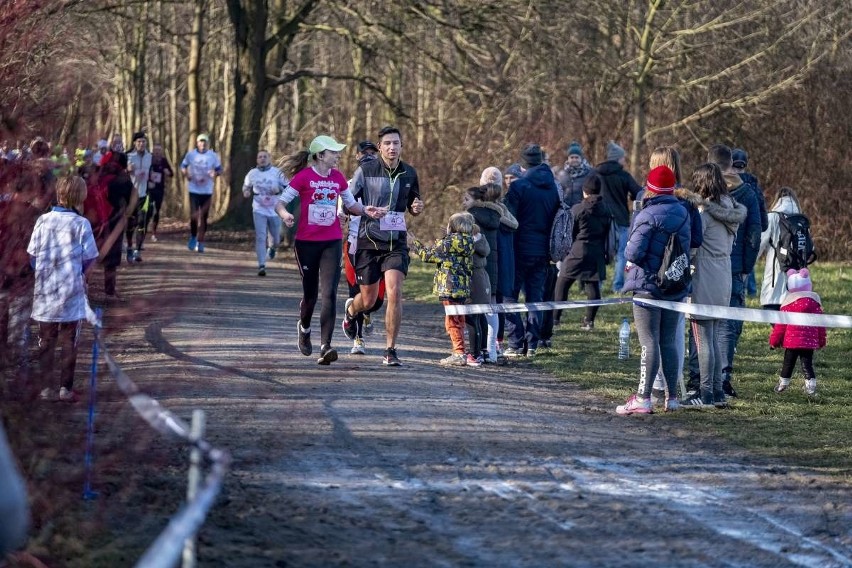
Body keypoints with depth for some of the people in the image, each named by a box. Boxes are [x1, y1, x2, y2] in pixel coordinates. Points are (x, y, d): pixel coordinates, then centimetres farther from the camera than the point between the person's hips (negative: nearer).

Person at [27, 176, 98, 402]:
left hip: (45, 291, 2)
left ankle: (46, 387, 11)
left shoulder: (43, 221, -6)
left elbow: (33, 256, -1)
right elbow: (89, 258, -6)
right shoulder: (81, 224, -12)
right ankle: (66, 387, 8)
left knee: (46, 341, 11)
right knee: (69, 342, 8)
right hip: (71, 292, -2)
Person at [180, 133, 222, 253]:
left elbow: (219, 170, 7)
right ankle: (193, 236, 16)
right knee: (194, 216, -9)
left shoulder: (213, 156, -1)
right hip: (194, 189, -1)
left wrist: (215, 174, -15)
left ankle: (200, 242, 14)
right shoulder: (191, 154, 0)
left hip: (207, 190, 1)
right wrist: (186, 174, -8)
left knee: (203, 217, 4)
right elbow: (183, 166, 13)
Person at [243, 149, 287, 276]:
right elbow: (246, 186, 18)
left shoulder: (277, 172, -3)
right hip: (259, 210, 0)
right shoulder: (252, 173, 2)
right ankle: (261, 266, -13)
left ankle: (272, 248, 50)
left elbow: (288, 188, 0)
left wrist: (279, 190, -21)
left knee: (275, 238, 12)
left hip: (275, 211, 0)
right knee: (260, 237, -12)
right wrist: (246, 191, -6)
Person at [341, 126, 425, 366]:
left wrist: (417, 207, -5)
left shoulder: (409, 173, 5)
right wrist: (367, 210, -22)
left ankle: (391, 351, -7)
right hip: (368, 240, -1)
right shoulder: (365, 170, -5)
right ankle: (350, 310, 47)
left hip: (396, 242, 1)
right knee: (368, 300, 8)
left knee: (394, 293, -16)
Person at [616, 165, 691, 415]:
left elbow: (634, 252, -19)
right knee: (669, 342, 14)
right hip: (676, 288, 7)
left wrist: (630, 258, 2)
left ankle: (643, 398, -8)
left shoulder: (648, 216, -17)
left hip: (648, 285, -7)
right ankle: (672, 397, 18)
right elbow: (687, 246, 11)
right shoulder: (683, 213, 5)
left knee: (649, 343, -7)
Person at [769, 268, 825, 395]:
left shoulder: (788, 303, -3)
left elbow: (780, 324, -1)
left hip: (791, 340, -1)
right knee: (807, 362, 2)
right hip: (810, 341, 1)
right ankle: (810, 383, -13)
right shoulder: (814, 301, 2)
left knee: (788, 362, 12)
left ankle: (783, 383, 21)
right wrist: (821, 340, 17)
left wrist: (774, 340, 8)